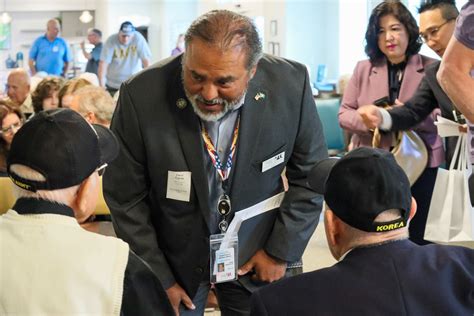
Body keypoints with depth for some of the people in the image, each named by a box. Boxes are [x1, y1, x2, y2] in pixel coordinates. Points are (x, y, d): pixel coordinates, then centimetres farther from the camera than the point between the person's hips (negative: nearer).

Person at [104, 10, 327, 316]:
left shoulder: (291, 84, -19)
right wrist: (158, 279, -8)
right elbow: (125, 198, -11)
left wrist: (281, 250, -5)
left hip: (256, 252, 1)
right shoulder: (141, 97, -23)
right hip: (174, 257, -1)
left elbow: (310, 175, -4)